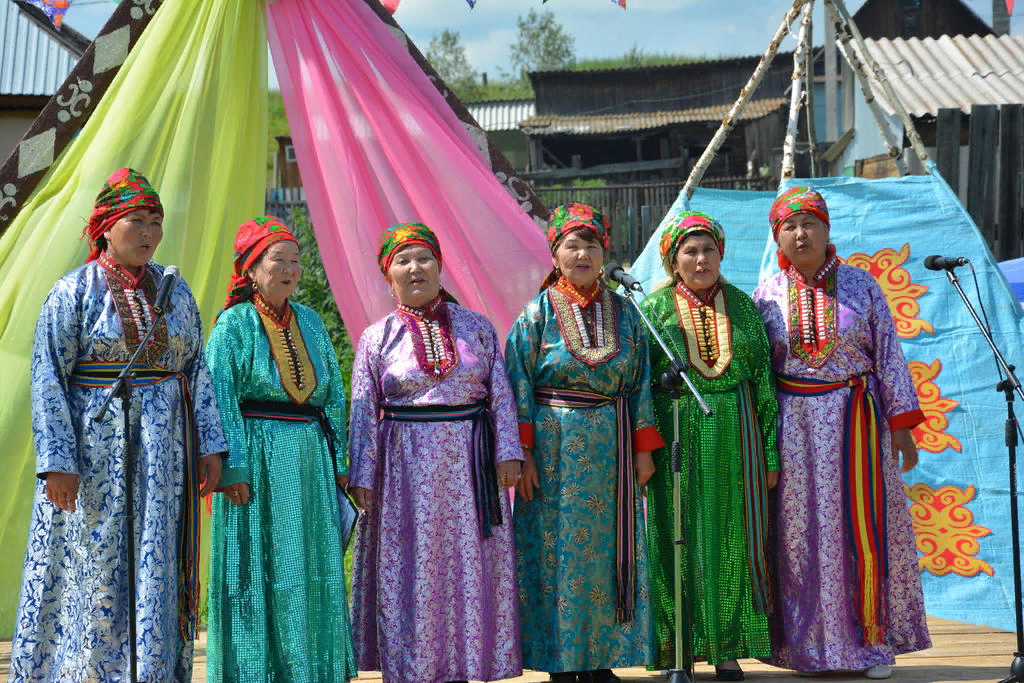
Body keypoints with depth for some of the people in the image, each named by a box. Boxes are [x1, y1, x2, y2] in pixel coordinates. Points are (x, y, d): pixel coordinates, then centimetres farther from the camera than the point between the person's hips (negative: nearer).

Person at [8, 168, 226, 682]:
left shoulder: (175, 291, 10)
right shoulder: (75, 291, -2)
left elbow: (197, 370, 12)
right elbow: (48, 379, -6)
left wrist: (209, 446, 3)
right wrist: (58, 461, -14)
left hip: (162, 453, 4)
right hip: (95, 447, -3)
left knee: (156, 569, 3)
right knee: (91, 568, 1)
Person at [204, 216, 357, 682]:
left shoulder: (311, 322, 12)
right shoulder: (234, 324, -3)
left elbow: (334, 395, 15)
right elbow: (220, 401, -8)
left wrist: (339, 461, 9)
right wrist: (232, 469, -16)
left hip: (310, 459, 5)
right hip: (258, 461, -5)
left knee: (315, 568, 7)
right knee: (261, 569, -2)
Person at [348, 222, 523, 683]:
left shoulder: (476, 326, 7)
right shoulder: (377, 337, 5)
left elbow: (501, 394, 5)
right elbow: (363, 412, 3)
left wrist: (507, 452, -4)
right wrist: (362, 477, -3)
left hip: (469, 466, 1)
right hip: (407, 469, -1)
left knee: (470, 565, 3)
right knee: (409, 570, 0)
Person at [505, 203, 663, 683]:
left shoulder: (623, 313, 8)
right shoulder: (537, 314, -1)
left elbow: (640, 382, 9)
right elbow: (519, 386, -4)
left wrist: (643, 449, 4)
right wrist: (523, 455, -10)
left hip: (611, 446, 3)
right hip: (555, 446, -3)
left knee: (608, 549, 5)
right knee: (557, 549, 0)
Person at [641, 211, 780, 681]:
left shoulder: (741, 306, 8)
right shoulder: (656, 307, 2)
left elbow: (763, 378, 8)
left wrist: (770, 452, 4)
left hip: (734, 436, 2)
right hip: (676, 435, -2)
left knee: (731, 539, 4)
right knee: (677, 538, 1)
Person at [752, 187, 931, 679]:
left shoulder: (861, 285, 2)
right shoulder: (767, 295, 4)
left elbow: (889, 356, 2)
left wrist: (901, 425, -3)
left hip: (855, 420, -1)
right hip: (794, 426, 1)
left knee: (864, 528, 0)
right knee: (801, 531, 2)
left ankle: (874, 639, 11)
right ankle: (808, 643, 12)